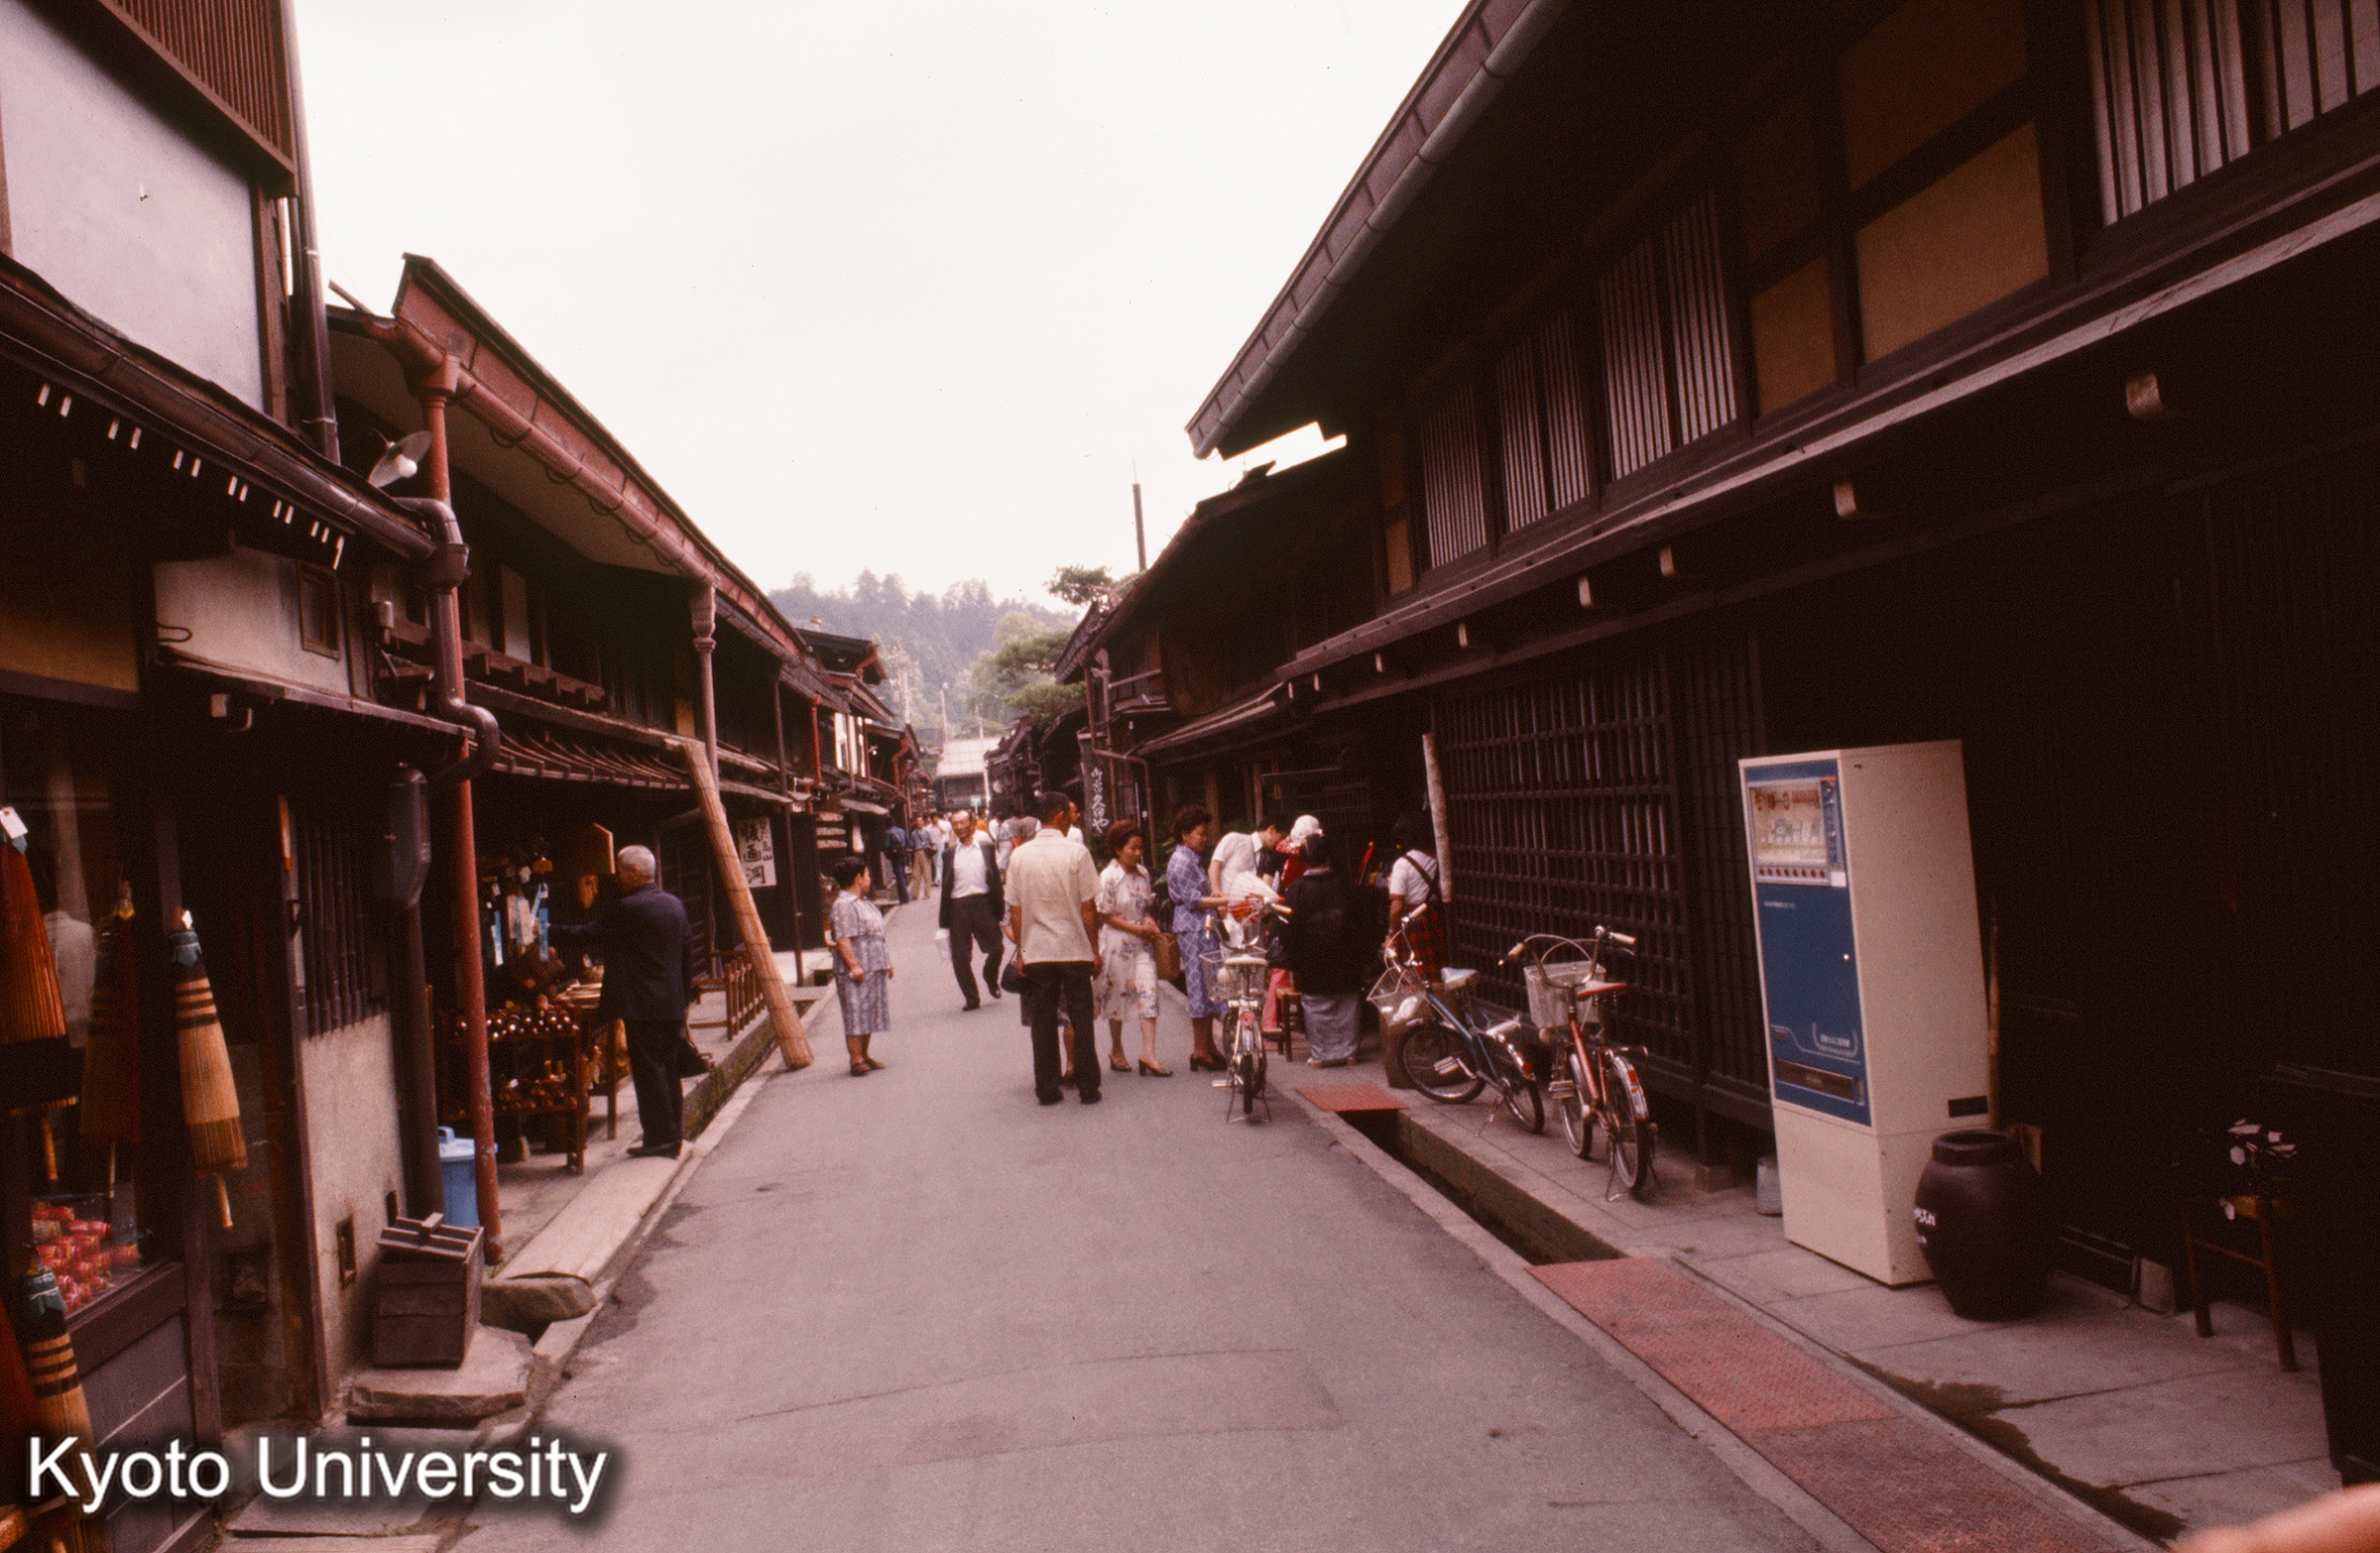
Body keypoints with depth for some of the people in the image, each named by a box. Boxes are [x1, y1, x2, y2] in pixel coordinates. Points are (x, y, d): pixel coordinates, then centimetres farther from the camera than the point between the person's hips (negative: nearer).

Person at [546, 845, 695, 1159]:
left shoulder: (628, 909, -15)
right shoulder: (675, 904, 11)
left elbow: (586, 935, -10)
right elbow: (686, 958, 16)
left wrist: (545, 933, 2)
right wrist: (684, 997, 22)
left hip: (643, 1006, -8)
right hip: (673, 1005, 8)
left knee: (649, 1070, -2)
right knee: (667, 1069, 13)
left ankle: (660, 1138, 1)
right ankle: (673, 1136, 18)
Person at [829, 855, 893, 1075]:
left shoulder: (866, 903, 19)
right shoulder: (843, 906, -14)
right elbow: (842, 939, -20)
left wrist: (886, 962, 24)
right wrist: (854, 966, -25)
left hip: (874, 969, 10)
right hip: (856, 972, -10)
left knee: (869, 1014, 13)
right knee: (855, 1015, -7)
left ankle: (864, 1055, 22)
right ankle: (856, 1061, -6)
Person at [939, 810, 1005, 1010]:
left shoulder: (987, 848, 7)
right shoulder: (949, 853, 9)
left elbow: (996, 877, 7)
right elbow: (946, 885, 8)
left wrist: (1000, 907, 0)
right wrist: (945, 919, 3)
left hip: (982, 903, -1)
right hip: (958, 905, 1)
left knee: (995, 948, -2)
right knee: (960, 956, 1)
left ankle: (991, 978, 29)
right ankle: (971, 998, 13)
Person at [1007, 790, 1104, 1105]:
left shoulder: (1019, 856, 0)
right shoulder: (1077, 852, -8)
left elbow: (1015, 910, 3)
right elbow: (1088, 907, -7)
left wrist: (1021, 950, 12)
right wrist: (1095, 949, 2)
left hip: (1036, 952, 2)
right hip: (1074, 949, -2)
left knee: (1042, 1022, 9)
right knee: (1081, 1020, 6)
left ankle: (1047, 1089, 13)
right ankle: (1088, 1088, 9)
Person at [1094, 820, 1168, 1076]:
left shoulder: (1142, 873, 5)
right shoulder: (1108, 877, -12)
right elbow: (1106, 915, -11)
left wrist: (1149, 924, -3)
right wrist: (1136, 928, -15)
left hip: (1141, 942, 5)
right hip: (1117, 943, -5)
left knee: (1148, 993, -5)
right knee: (1118, 996, 7)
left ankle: (1148, 1054, -4)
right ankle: (1116, 1051, 24)